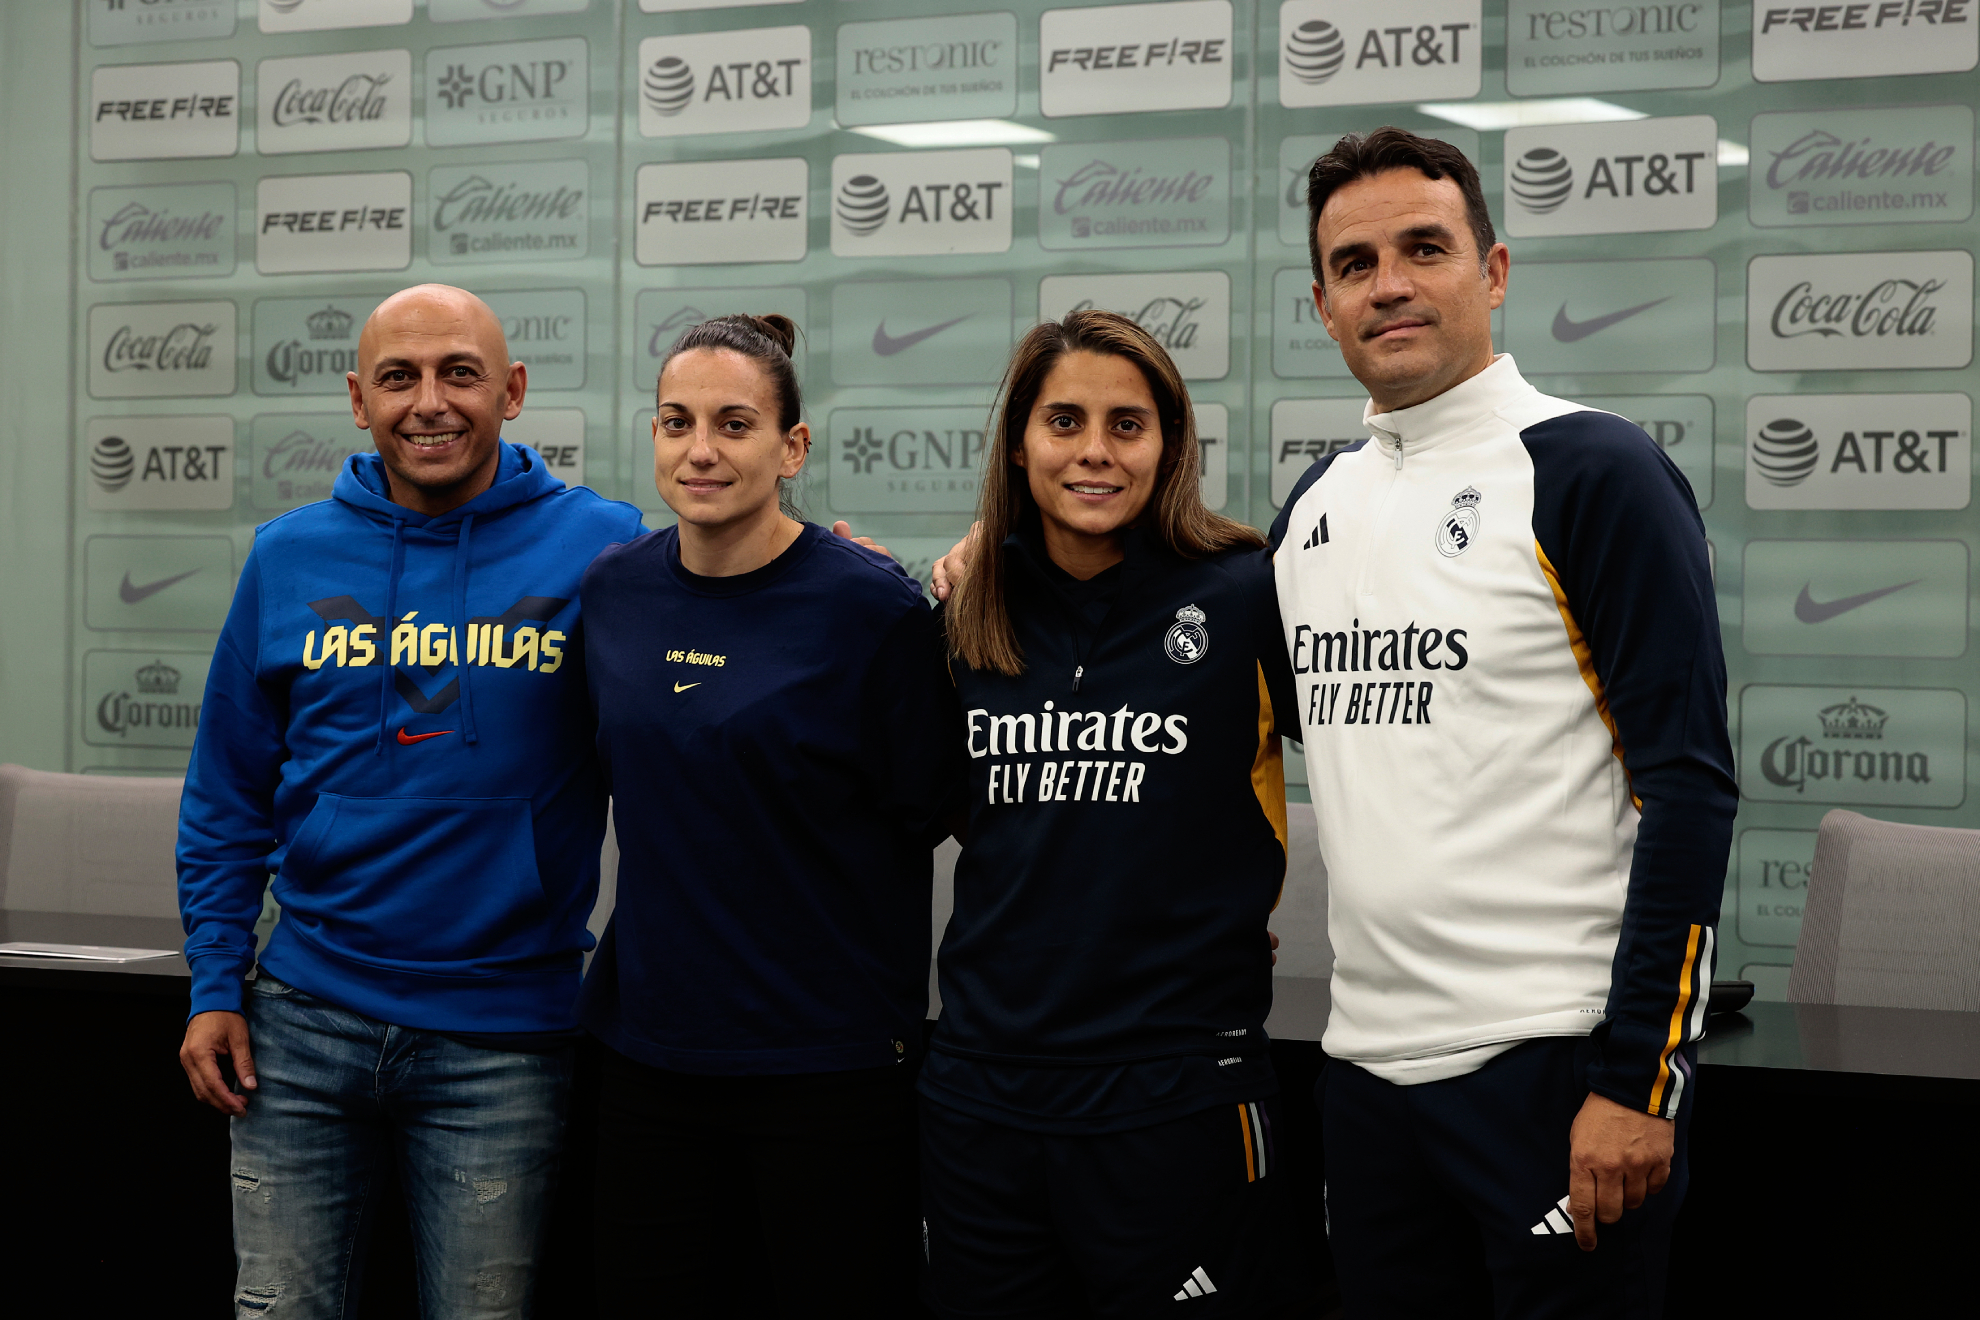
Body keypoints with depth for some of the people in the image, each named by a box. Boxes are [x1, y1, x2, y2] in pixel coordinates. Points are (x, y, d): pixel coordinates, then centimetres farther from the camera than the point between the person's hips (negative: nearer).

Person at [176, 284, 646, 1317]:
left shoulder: (599, 549, -5)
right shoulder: (289, 559, 3)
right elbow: (228, 797, 9)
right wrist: (214, 983, 4)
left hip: (502, 1037, -2)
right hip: (305, 1019, 2)